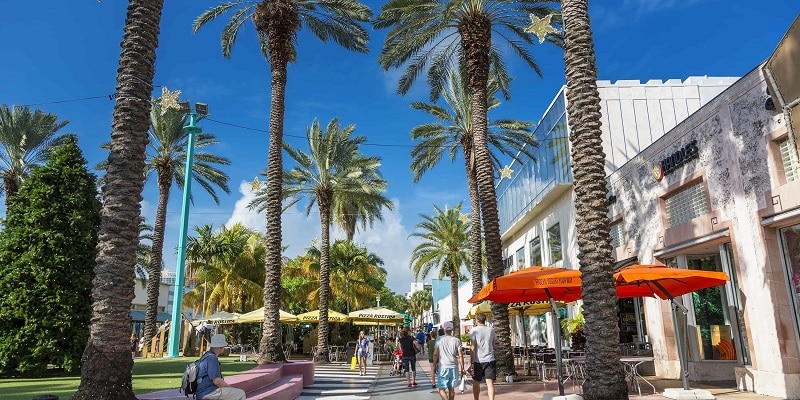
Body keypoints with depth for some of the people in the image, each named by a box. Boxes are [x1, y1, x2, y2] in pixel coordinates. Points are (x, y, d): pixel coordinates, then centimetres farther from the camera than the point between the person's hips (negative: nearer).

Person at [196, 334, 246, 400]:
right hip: (208, 393, -10)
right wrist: (229, 387, -7)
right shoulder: (212, 358, -18)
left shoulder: (208, 356, 13)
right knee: (240, 394, -9)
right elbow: (217, 381, -23)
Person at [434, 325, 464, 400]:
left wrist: (434, 365, 8)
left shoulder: (439, 339, -1)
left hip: (443, 367, -2)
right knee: (451, 388, 15)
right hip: (454, 367, 2)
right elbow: (460, 355, -1)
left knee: (441, 388, 0)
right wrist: (462, 368, 5)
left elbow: (435, 354, -2)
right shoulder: (456, 340, 1)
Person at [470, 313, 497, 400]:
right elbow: (494, 345, 16)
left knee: (476, 383, 13)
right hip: (490, 360, 2)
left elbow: (472, 347, -9)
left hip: (478, 361, -2)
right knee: (490, 383, -2)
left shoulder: (474, 330, -5)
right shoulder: (491, 330, 7)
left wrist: (472, 362, -9)